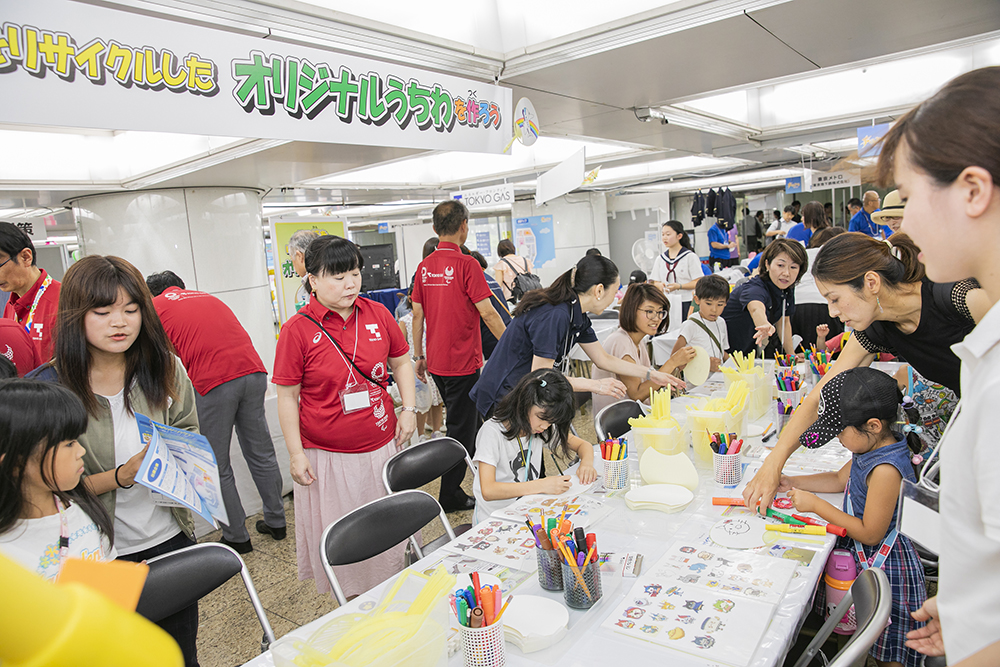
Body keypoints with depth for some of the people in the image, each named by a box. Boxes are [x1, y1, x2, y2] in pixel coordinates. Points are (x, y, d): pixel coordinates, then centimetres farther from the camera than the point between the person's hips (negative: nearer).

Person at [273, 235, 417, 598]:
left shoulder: (377, 313, 0)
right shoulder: (297, 330, -10)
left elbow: (401, 361, 12)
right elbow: (287, 396, -6)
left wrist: (409, 409, 1)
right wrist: (296, 453, -7)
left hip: (382, 445, 4)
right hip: (328, 456, -3)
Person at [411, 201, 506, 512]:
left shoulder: (425, 267, 3)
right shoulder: (466, 264, -15)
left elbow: (417, 314, 7)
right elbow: (488, 313, -18)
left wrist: (419, 356, 15)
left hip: (436, 360, 7)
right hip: (462, 361, -7)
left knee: (465, 416, 24)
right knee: (460, 427, 5)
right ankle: (450, 495, 13)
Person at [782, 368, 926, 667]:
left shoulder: (886, 471, -31)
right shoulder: (873, 447, -3)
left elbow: (870, 533, -25)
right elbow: (841, 479, 15)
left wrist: (816, 505, -20)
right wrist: (792, 483, 5)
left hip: (885, 568, -8)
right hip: (861, 550, 8)